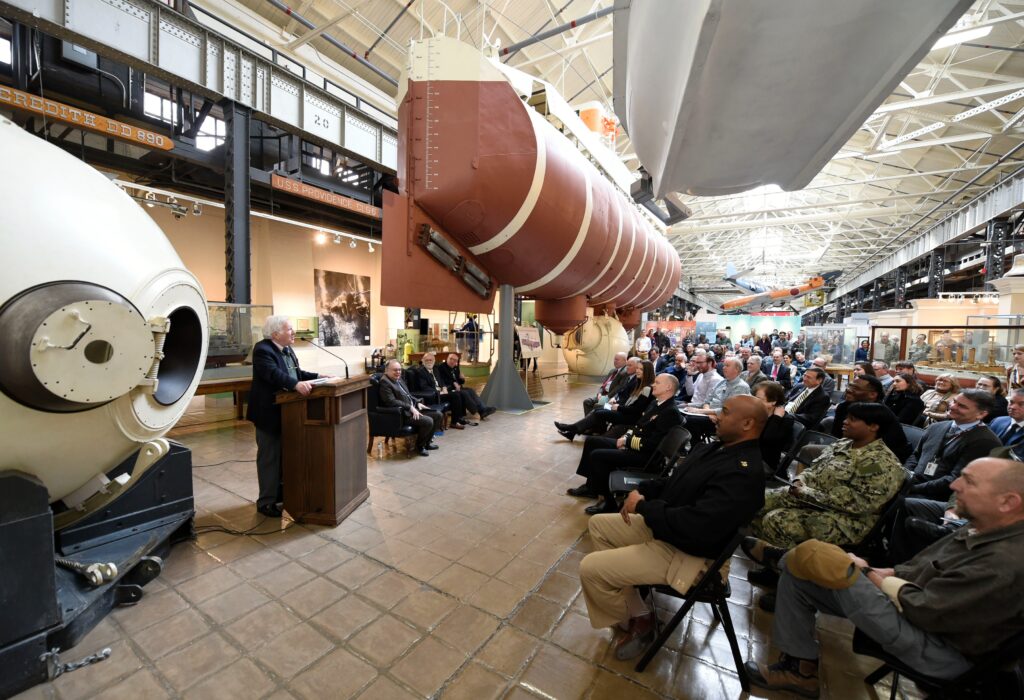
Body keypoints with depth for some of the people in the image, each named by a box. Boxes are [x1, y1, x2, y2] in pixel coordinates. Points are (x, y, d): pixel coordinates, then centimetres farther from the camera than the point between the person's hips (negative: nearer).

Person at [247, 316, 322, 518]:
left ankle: (281, 492, 33)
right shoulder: (262, 349, -19)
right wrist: (297, 384, -47)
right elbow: (274, 374, -34)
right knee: (269, 457, 1)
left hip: (286, 411, 9)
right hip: (269, 412, -9)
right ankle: (266, 501, 13)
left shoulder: (287, 349, 9)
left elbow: (298, 372, 15)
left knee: (285, 455, 18)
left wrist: (318, 376, 3)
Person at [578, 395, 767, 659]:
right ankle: (634, 614, 15)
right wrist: (642, 490, -3)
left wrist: (644, 507, -20)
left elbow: (695, 526, -34)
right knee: (598, 524, 15)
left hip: (685, 553, -10)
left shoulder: (744, 473, -26)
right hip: (662, 526, 10)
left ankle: (637, 620, 17)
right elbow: (673, 483, 16)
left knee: (590, 568, -13)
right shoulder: (712, 448, 4)